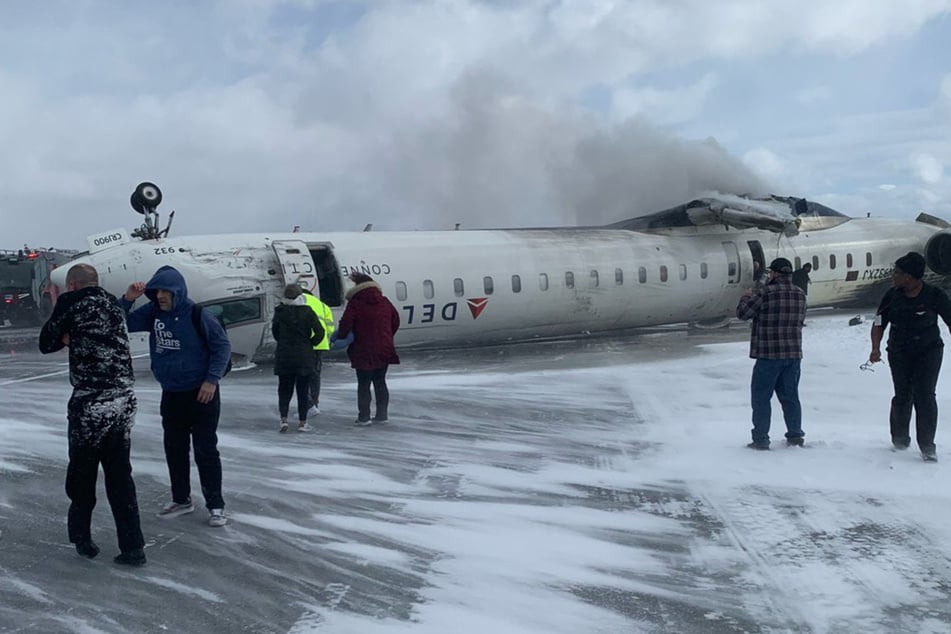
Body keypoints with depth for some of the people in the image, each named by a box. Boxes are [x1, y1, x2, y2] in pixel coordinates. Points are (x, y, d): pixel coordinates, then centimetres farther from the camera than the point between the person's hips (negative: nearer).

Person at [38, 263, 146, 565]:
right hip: (124, 401, 5)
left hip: (90, 404, -5)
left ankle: (81, 537, 24)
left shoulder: (71, 302, -4)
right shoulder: (114, 304, 13)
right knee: (120, 476, 12)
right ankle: (132, 548, 12)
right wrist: (72, 337, 8)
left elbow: (46, 344, 5)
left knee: (82, 473, 14)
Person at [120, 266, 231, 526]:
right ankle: (181, 499, 29)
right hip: (170, 395, 6)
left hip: (201, 394, -6)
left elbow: (223, 346, -11)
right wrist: (127, 299, -11)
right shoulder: (153, 312, -1)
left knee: (206, 450, -2)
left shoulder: (197, 315, -16)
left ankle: (215, 505, 8)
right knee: (174, 449, 14)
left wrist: (212, 380, -16)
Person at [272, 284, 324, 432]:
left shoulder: (280, 312, -3)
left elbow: (274, 331, 7)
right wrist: (309, 343, 4)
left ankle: (283, 419, -1)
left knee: (284, 389, 12)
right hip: (304, 357, -1)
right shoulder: (307, 312, -7)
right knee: (303, 390, 7)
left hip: (284, 356, 1)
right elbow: (319, 332, -10)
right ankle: (302, 422, 9)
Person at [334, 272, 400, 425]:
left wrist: (340, 336, 3)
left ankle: (364, 416, 4)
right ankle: (382, 414, 17)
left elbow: (345, 323, -16)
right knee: (380, 382, 15)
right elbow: (395, 321, 17)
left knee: (363, 384, 3)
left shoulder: (355, 303, -9)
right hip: (384, 350, 5)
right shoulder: (384, 302, 9)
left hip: (364, 351, -5)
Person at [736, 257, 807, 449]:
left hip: (769, 355, -6)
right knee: (790, 396, 16)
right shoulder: (800, 294, 7)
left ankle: (761, 439, 2)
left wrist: (745, 297, 11)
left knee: (761, 397, 2)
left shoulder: (765, 293, -14)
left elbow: (742, 313, -9)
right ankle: (795, 436, 20)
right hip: (794, 354, 6)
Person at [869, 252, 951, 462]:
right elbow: (879, 323, 0)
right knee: (903, 396, 1)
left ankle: (927, 446, -3)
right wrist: (876, 348, -14)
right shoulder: (893, 295, -4)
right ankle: (899, 437, 25)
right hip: (899, 353, 2)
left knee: (925, 396, -10)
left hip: (929, 351, -2)